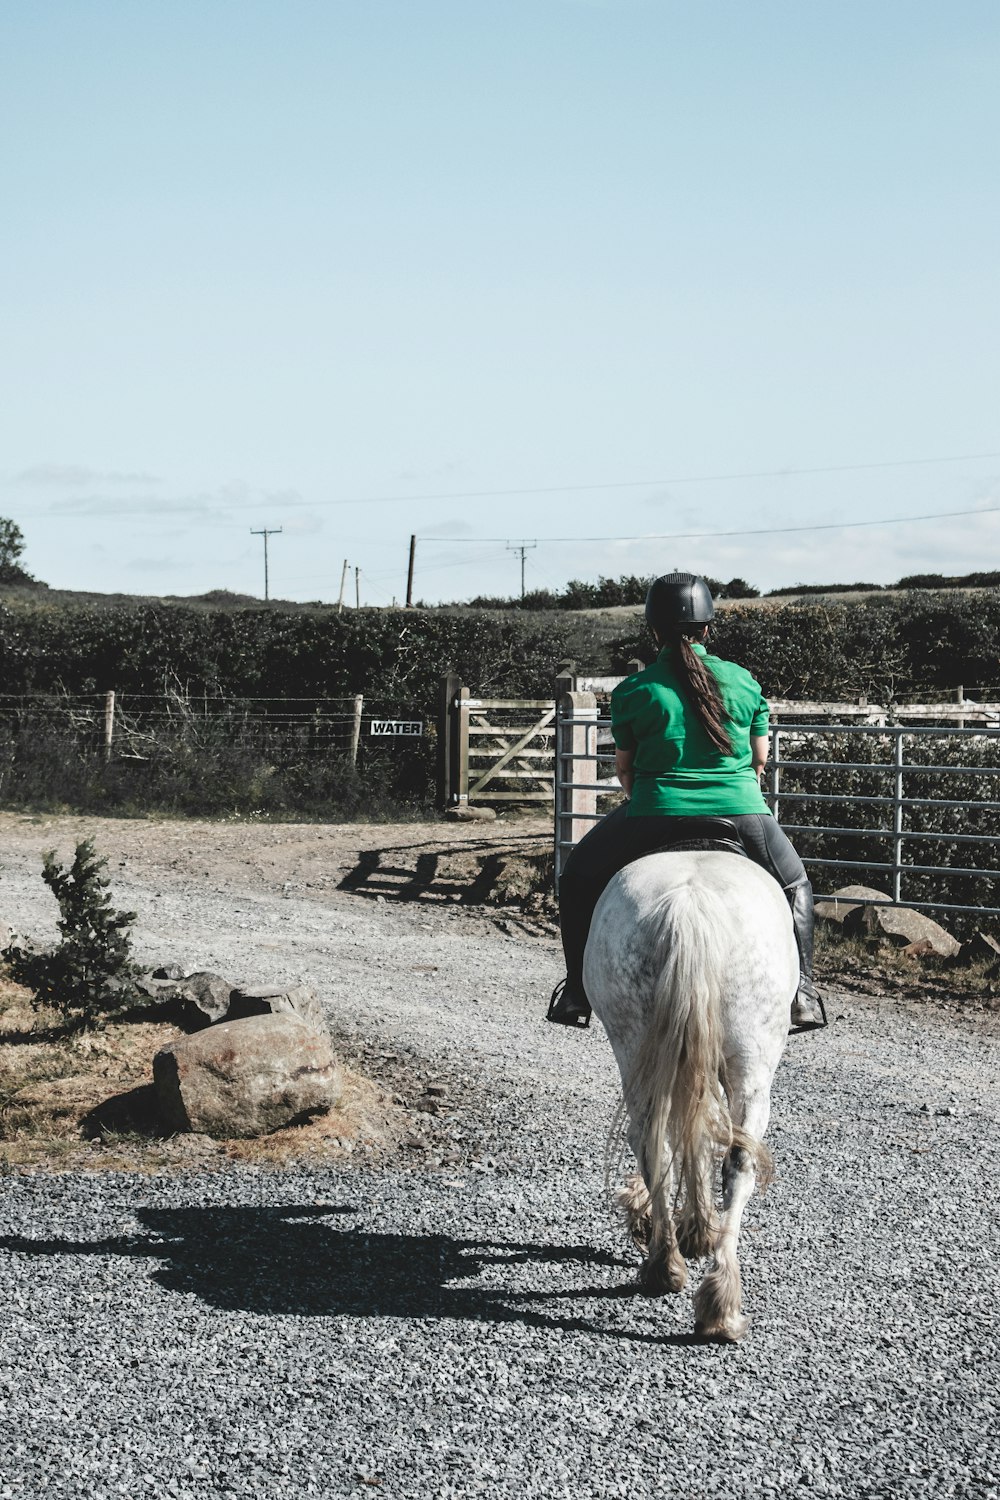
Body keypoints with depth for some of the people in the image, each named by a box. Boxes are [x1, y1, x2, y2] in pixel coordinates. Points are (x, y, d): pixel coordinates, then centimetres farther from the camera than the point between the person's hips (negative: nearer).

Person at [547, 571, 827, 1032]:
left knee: (578, 877, 22)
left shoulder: (634, 691, -2)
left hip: (656, 816, -2)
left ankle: (578, 994, 18)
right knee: (794, 885, 29)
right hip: (743, 815, 2)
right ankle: (802, 992, 18)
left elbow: (623, 767, 8)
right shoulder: (743, 681, 4)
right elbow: (760, 758, 11)